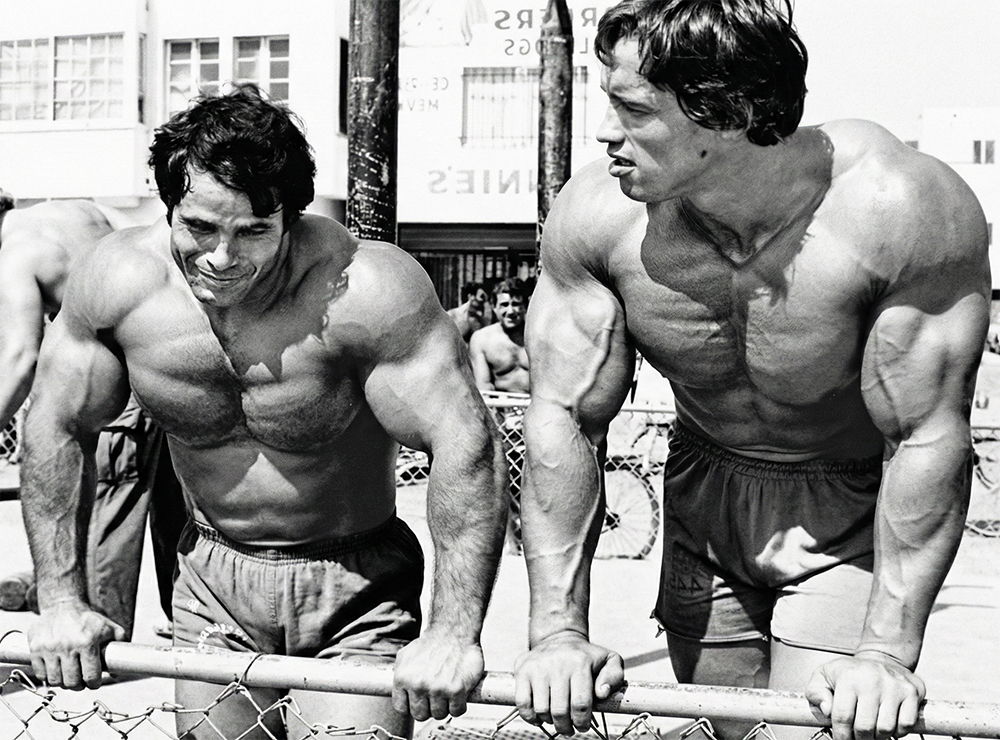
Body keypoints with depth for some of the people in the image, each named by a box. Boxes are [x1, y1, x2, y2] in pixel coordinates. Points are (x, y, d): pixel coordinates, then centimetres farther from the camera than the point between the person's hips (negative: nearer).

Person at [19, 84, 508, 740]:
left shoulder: (366, 288, -27)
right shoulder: (119, 280, -14)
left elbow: (467, 446, -29)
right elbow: (57, 429, -1)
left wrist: (454, 634, -36)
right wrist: (62, 601, -4)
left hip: (358, 585, -3)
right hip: (211, 583, 4)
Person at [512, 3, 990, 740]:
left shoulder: (906, 210, -30)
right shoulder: (596, 215, -20)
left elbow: (927, 438, -24)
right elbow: (566, 418, -14)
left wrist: (887, 653, -25)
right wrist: (559, 631, -17)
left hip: (851, 509, -3)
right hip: (705, 498, 3)